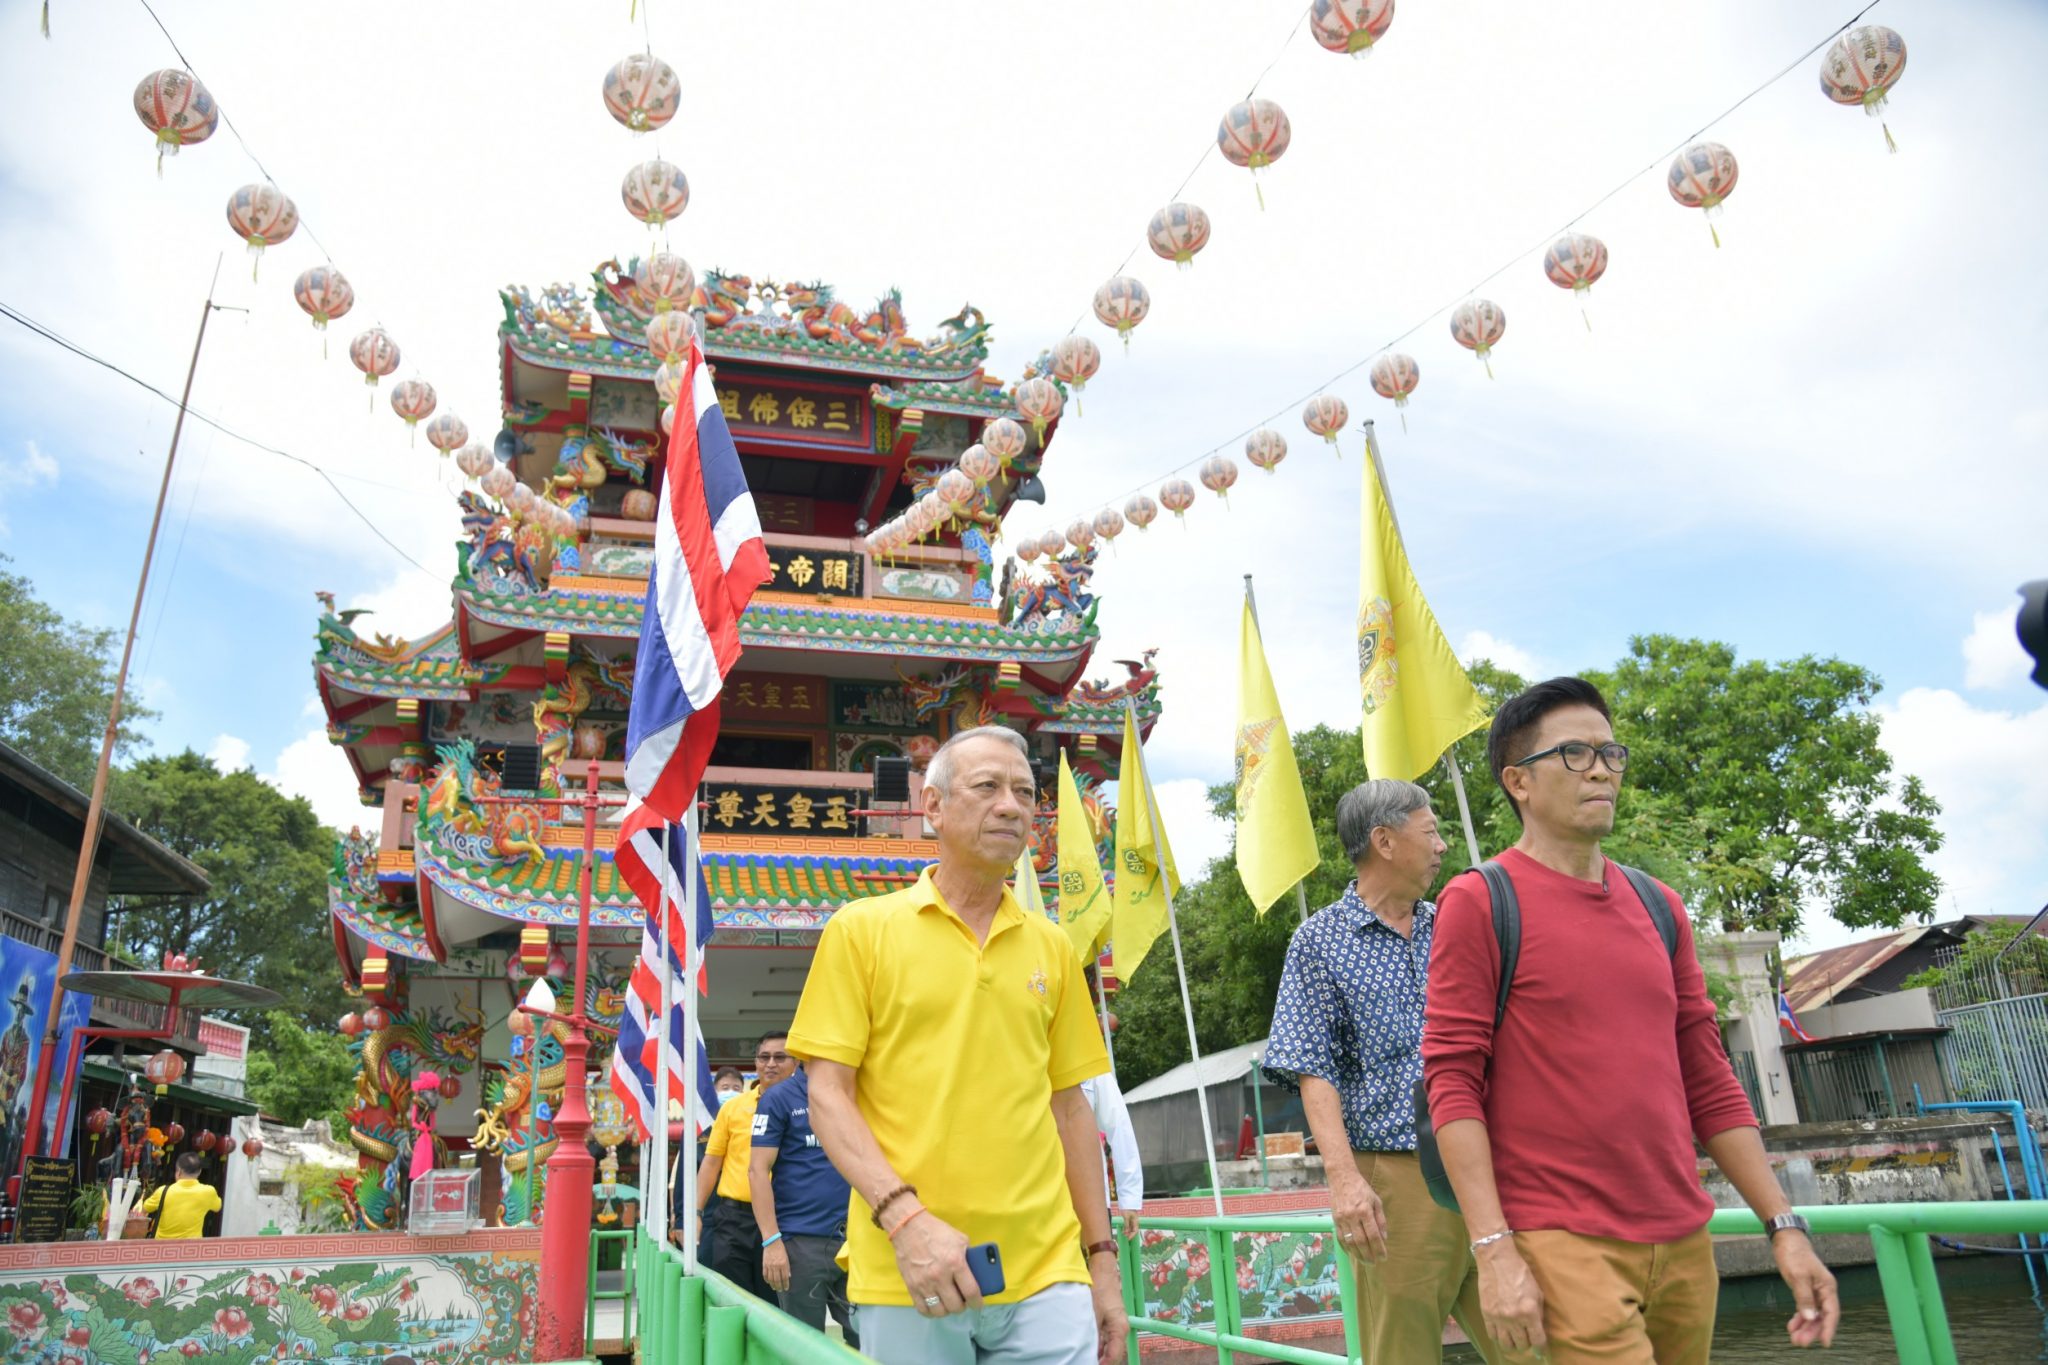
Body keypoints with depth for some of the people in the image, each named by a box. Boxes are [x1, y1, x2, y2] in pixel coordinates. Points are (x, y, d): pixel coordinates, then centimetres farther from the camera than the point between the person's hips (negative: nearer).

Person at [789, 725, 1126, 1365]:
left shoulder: (1052, 946, 10)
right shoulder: (861, 928, 0)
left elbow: (1069, 1108, 13)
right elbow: (827, 1095, -4)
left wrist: (1101, 1256, 11)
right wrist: (904, 1215, -16)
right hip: (905, 1280, -2)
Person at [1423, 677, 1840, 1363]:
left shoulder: (1658, 906, 11)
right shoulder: (1479, 902, -7)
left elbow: (1708, 1080, 14)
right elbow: (1452, 1081, -11)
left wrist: (1784, 1224, 10)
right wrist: (1494, 1249, -16)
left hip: (1684, 1242, 6)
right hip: (1564, 1246, -6)